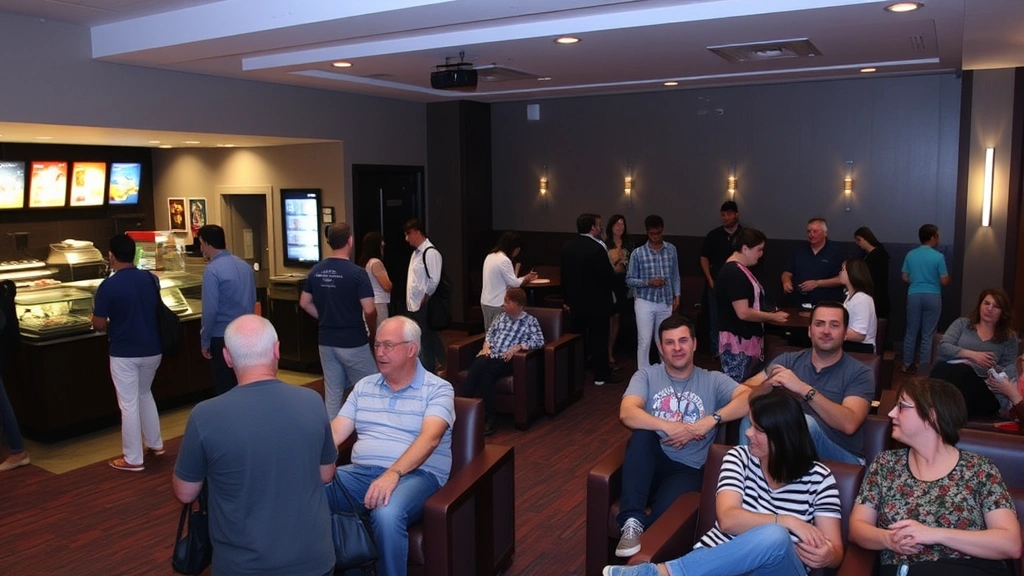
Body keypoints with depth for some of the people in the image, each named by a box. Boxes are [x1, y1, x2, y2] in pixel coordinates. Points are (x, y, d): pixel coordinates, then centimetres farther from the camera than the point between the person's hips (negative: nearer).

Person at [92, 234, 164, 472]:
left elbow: (99, 325, -9)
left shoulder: (108, 286, -15)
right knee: (145, 394, 25)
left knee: (128, 405, 4)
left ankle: (133, 459, 13)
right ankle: (155, 444, 32)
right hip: (152, 350, 5)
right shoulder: (152, 279, 0)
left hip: (124, 354, -5)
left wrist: (113, 323, 11)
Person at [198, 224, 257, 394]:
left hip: (223, 338, -7)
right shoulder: (245, 266, 7)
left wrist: (205, 341, -8)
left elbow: (210, 310, -17)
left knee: (225, 390, 4)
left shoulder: (212, 270, -14)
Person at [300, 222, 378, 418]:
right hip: (352, 343, -6)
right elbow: (369, 310, -17)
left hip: (325, 341, 6)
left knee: (332, 392, 12)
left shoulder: (316, 270, 2)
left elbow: (305, 303, 10)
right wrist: (372, 333, 0)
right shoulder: (357, 273, -16)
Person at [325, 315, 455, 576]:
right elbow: (335, 431, 9)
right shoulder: (364, 386, 16)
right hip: (360, 472, 5)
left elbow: (430, 438, -17)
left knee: (387, 514, -38)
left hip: (416, 474, -5)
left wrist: (393, 473, -32)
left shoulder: (438, 389, -1)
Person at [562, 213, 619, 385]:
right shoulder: (597, 248, -21)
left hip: (575, 301, 6)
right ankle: (601, 375, 11)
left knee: (577, 337, 14)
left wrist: (566, 299, 15)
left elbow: (564, 274, 7)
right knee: (598, 338, 4)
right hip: (597, 302, -6)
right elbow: (608, 275, -20)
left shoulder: (567, 247, 1)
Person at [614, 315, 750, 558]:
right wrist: (672, 428, -23)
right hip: (650, 463, 2)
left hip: (687, 470, -2)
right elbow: (627, 413, -13)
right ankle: (632, 522, -29)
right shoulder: (646, 376, 5)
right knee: (642, 433, -33)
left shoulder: (713, 380, 6)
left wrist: (708, 422, -25)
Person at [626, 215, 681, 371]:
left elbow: (675, 275, 11)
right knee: (644, 341, -2)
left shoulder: (671, 250, 3)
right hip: (645, 302, -3)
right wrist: (648, 282, -17)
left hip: (666, 303, 3)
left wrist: (677, 295, 5)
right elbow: (629, 280, -4)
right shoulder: (638, 253, -7)